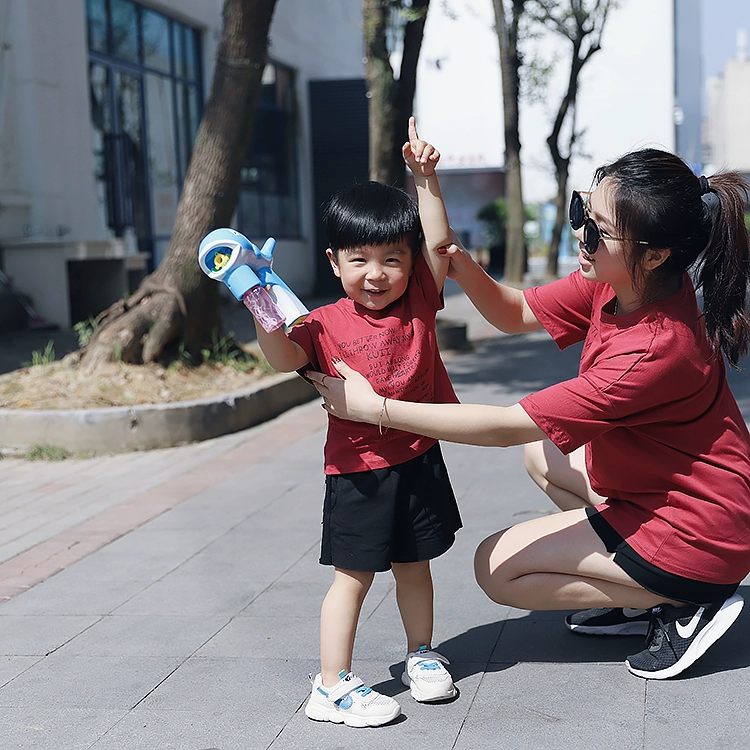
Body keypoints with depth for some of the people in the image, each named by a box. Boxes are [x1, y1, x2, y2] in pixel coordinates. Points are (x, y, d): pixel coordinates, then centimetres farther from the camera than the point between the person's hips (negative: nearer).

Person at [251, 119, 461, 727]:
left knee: (414, 564, 19)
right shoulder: (327, 324, -7)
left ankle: (422, 654, 38)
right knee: (354, 575, 2)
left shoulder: (418, 302, 1)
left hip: (420, 460, 3)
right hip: (358, 470, -3)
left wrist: (425, 178, -15)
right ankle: (333, 684, 11)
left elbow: (438, 244, -9)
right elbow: (285, 358, -20)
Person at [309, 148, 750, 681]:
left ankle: (682, 606, -2)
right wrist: (466, 271, -17)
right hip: (660, 481, 9)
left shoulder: (658, 348, -34)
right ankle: (638, 595, 16)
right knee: (542, 454, 25)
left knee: (497, 568, -2)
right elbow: (515, 314, 5)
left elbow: (508, 426, -30)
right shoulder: (616, 283, -9)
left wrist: (374, 407, -26)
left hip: (696, 534, -9)